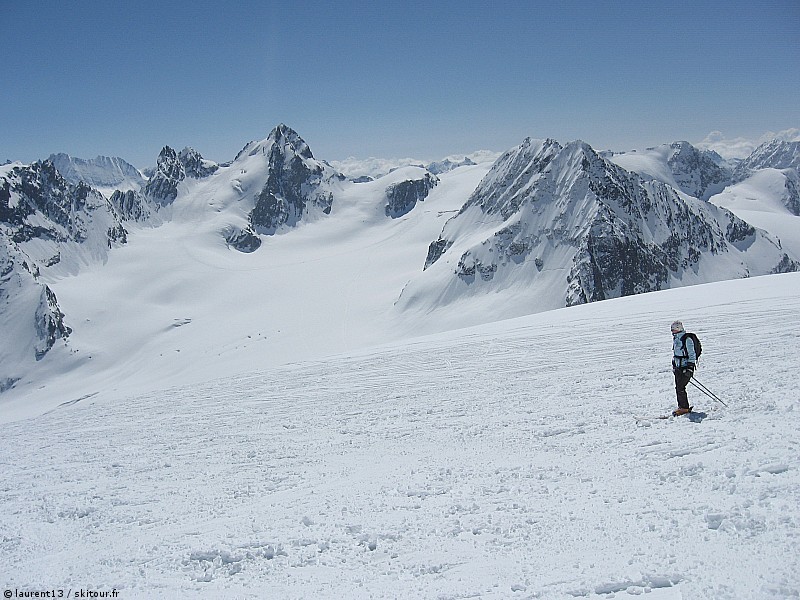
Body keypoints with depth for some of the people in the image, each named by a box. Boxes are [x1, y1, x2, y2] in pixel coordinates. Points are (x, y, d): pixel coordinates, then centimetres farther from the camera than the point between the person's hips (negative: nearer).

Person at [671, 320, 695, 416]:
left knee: (680, 388, -11)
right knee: (678, 388, 8)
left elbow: (692, 355, -15)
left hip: (685, 368, -9)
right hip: (678, 368, 9)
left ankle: (684, 408, -2)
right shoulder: (676, 339, 12)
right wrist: (674, 366, 24)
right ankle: (682, 407, 15)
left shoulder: (687, 339, -15)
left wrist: (689, 368, -19)